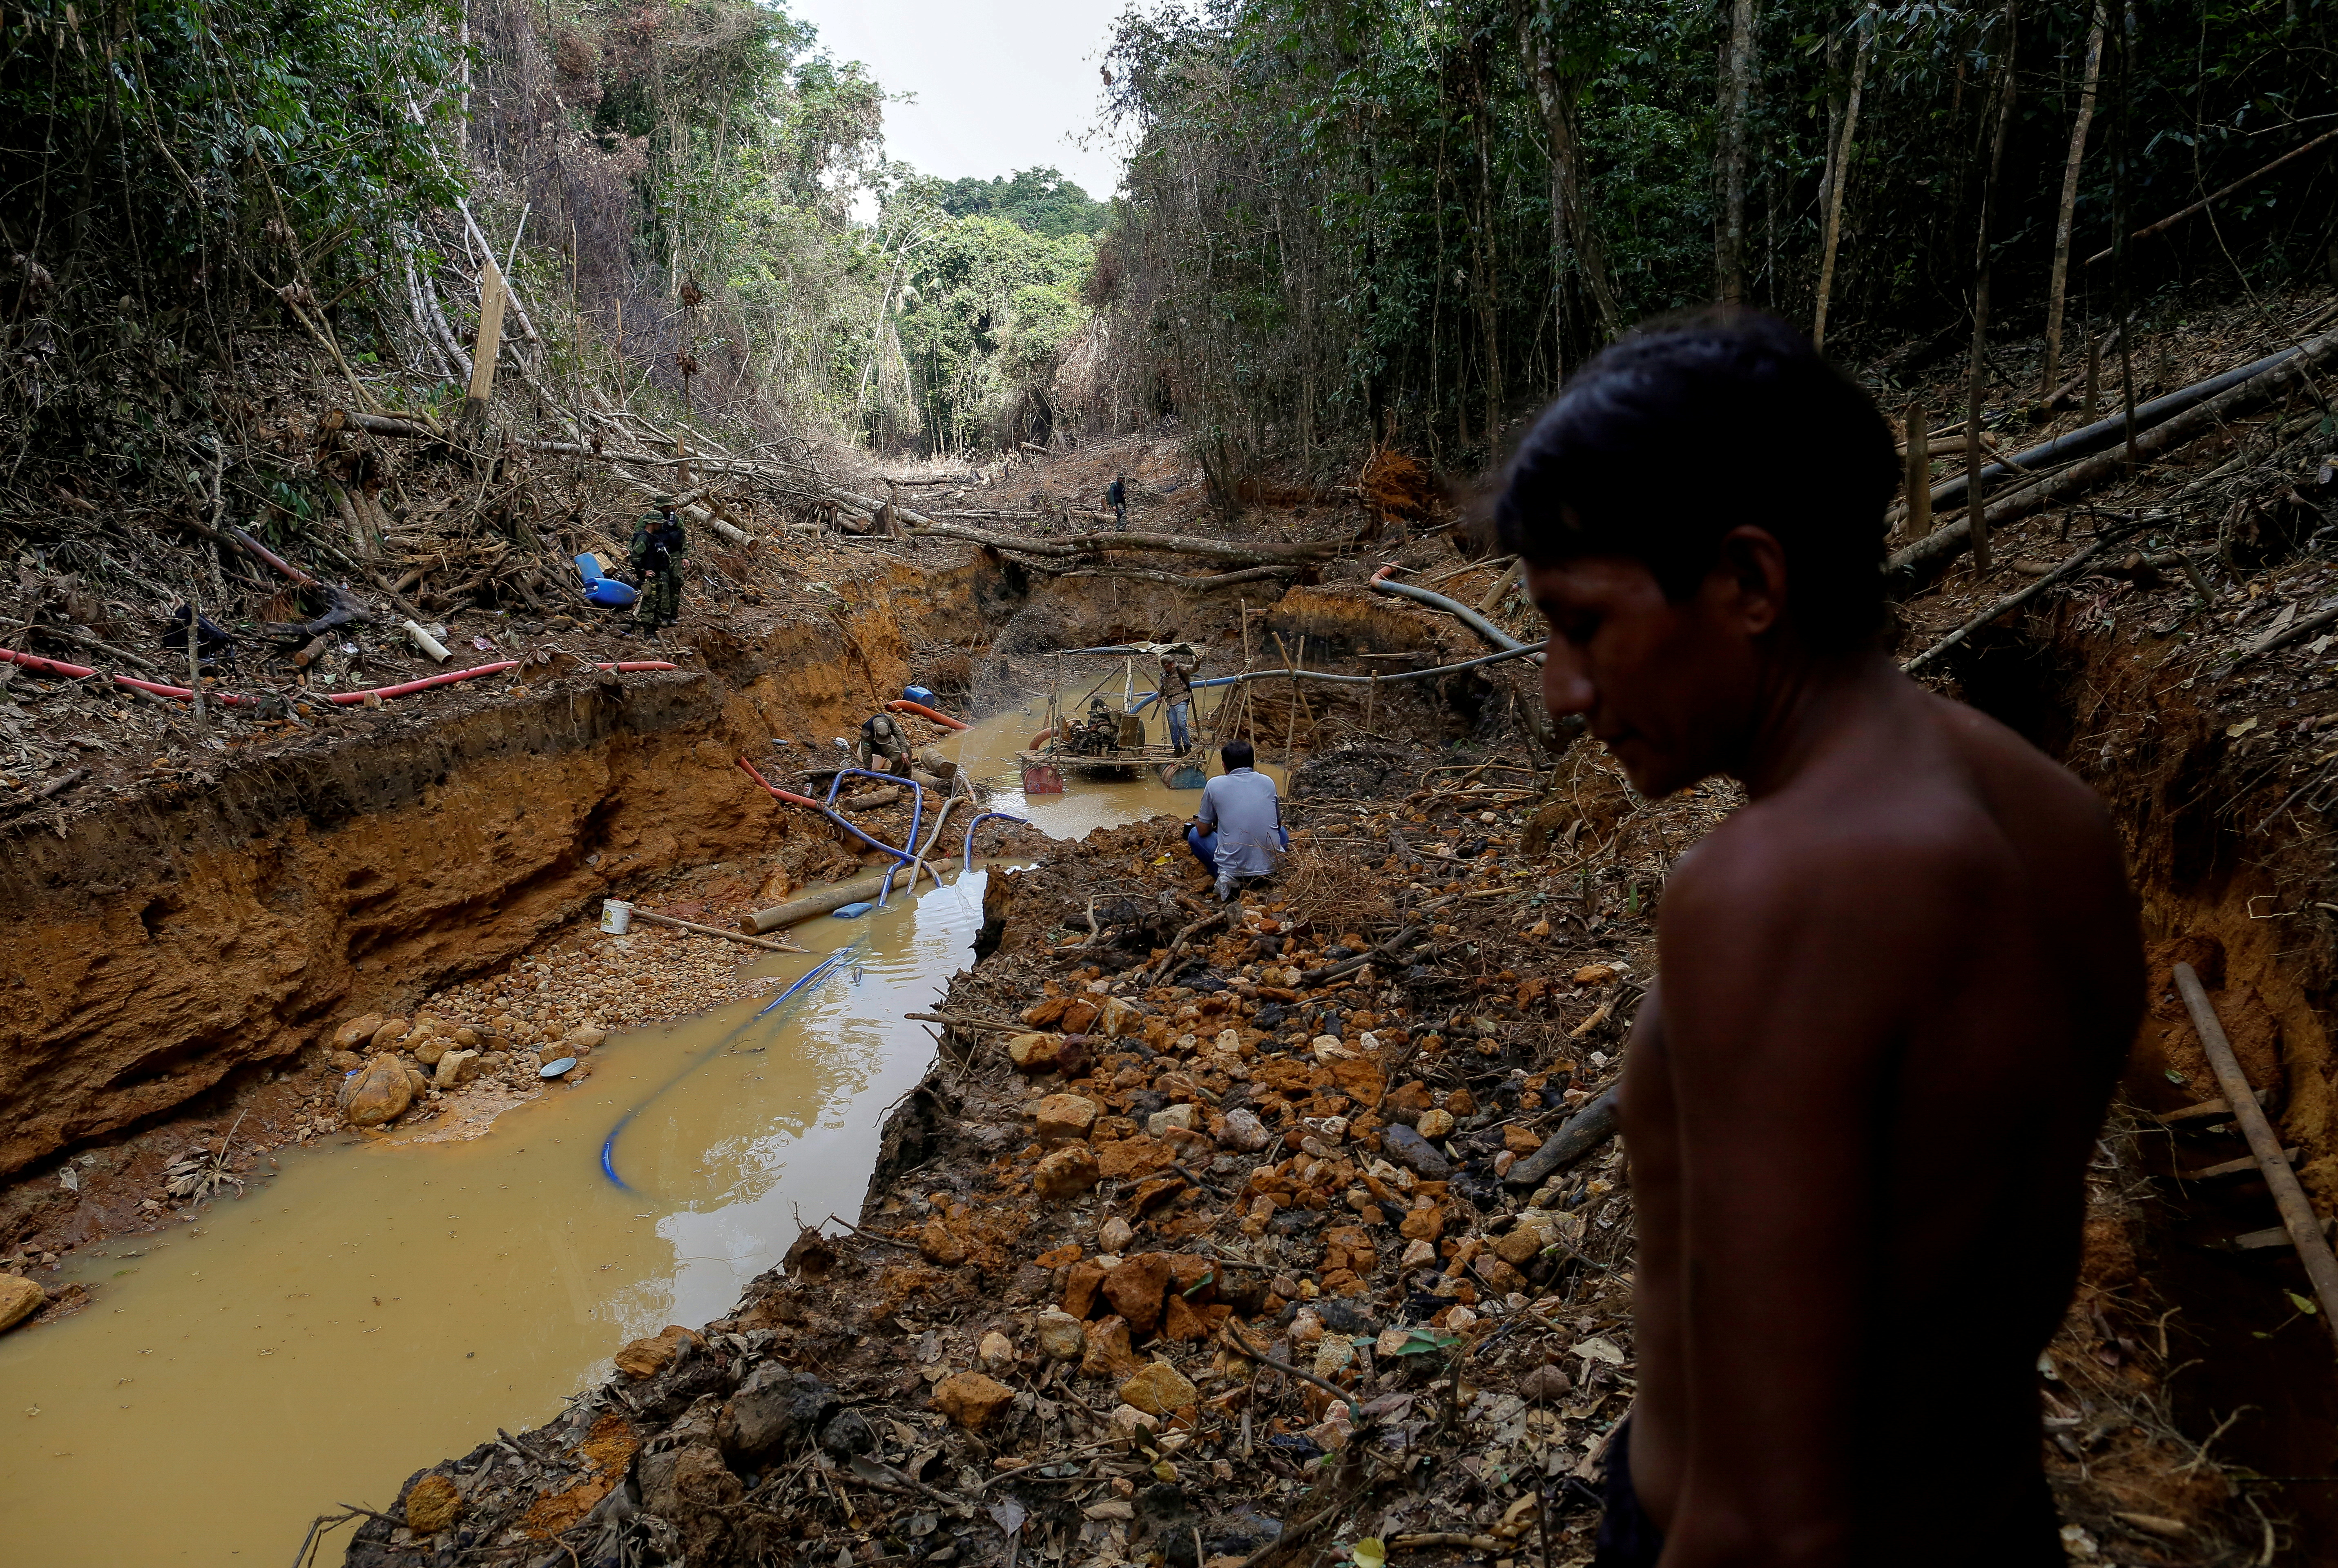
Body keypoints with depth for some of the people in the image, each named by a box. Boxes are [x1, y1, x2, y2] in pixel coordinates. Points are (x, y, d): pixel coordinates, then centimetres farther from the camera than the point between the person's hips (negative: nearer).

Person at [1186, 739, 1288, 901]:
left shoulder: (1215, 785, -3)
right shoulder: (1268, 782, 5)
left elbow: (1203, 831, 4)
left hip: (1233, 868, -3)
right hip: (1271, 868, 3)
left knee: (1195, 835, 23)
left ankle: (1226, 877, 5)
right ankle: (1265, 877, 14)